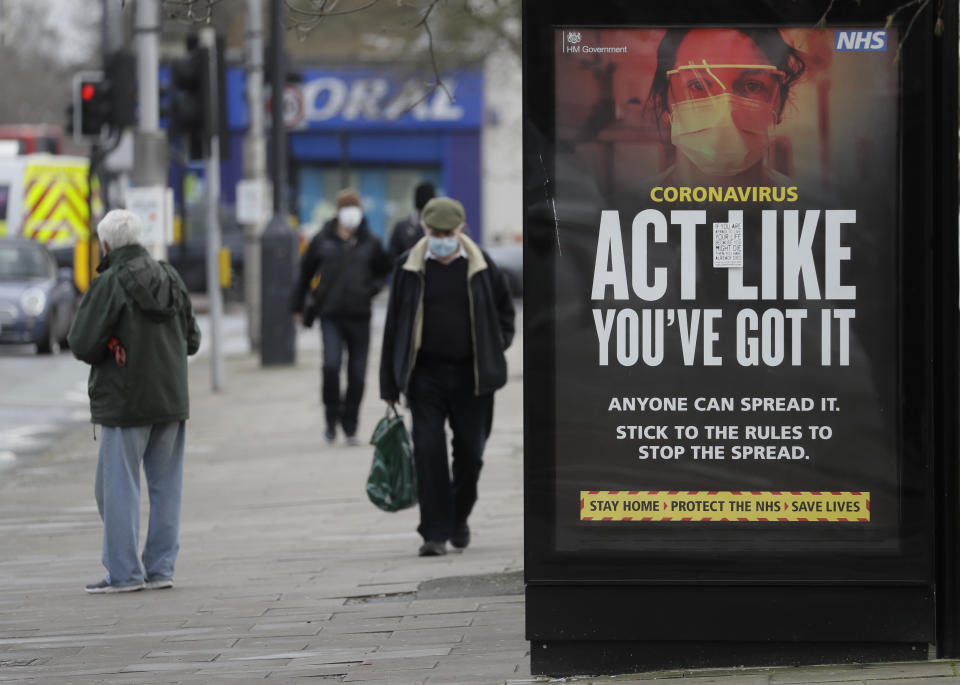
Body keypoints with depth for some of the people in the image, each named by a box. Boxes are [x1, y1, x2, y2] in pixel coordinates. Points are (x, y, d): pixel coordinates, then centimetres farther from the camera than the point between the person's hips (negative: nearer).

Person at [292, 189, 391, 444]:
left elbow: (384, 269, 19)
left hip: (359, 316, 1)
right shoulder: (323, 240, 3)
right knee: (331, 364, -17)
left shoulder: (369, 243, 4)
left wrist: (373, 287, 0)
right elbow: (306, 271, 13)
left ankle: (350, 426, 14)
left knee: (357, 373, 2)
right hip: (330, 315, -1)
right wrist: (298, 306, 17)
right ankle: (332, 417, 2)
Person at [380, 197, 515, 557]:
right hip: (426, 374, -1)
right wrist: (390, 385, 2)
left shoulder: (481, 266, 1)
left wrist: (497, 346, 4)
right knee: (428, 451, -9)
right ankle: (435, 532, -6)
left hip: (471, 375, 1)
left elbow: (505, 308, 18)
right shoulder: (409, 268, -1)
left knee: (470, 452, 6)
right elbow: (394, 324, 4)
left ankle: (459, 517, 31)